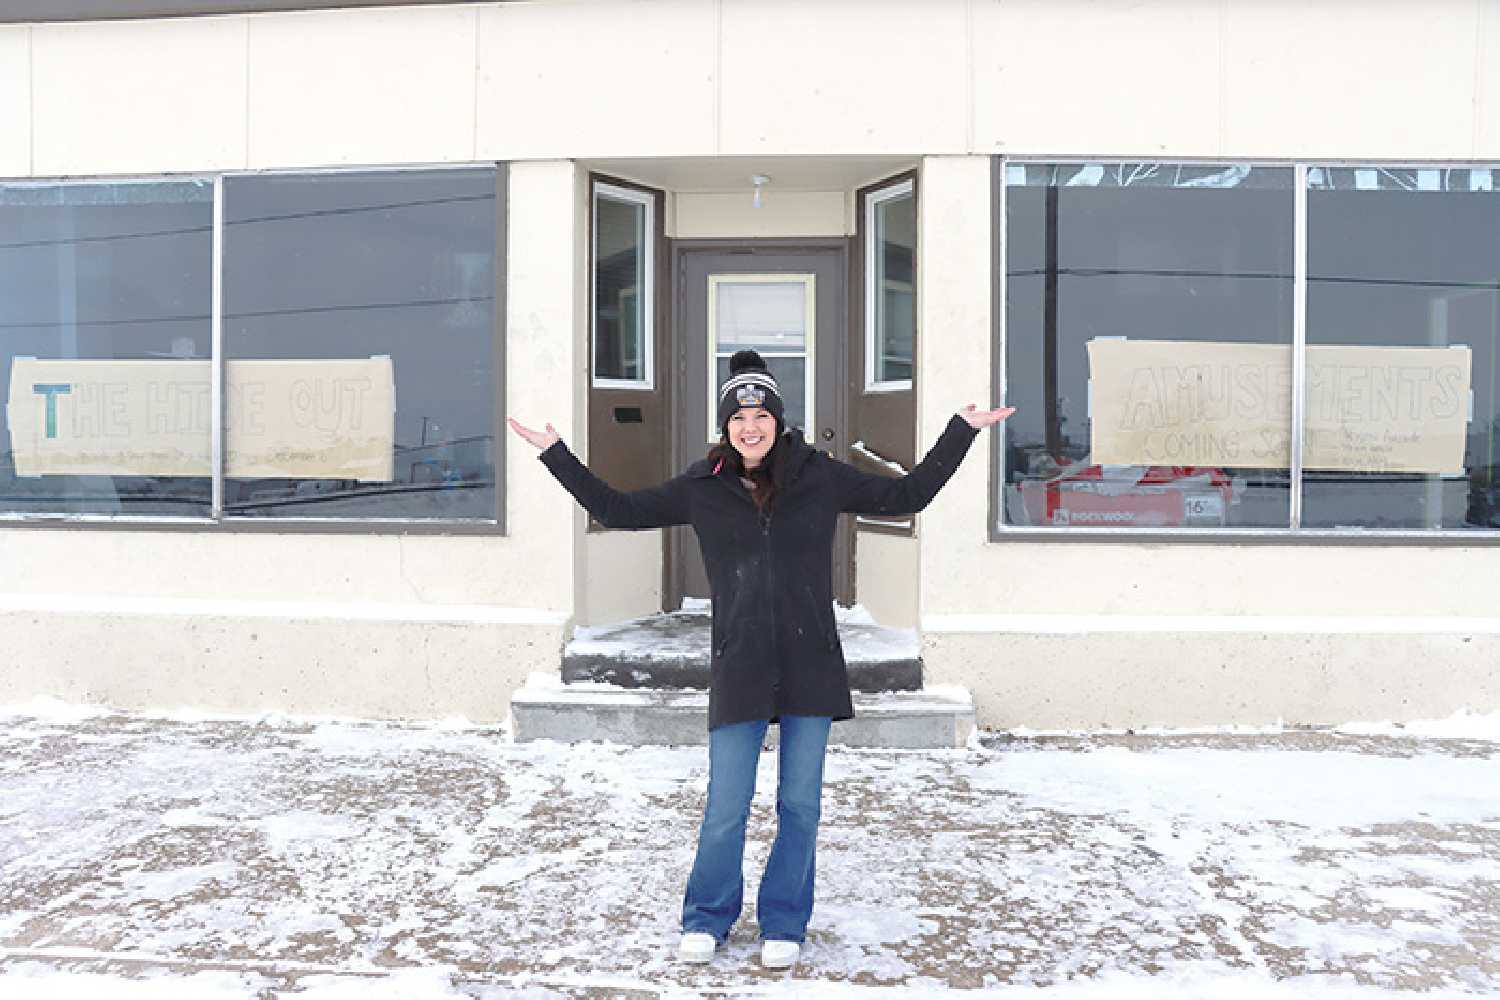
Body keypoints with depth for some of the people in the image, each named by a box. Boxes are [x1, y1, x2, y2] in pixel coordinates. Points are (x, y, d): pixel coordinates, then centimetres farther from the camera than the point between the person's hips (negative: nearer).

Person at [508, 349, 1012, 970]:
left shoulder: (820, 477, 3)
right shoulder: (703, 488, 4)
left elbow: (906, 495, 11)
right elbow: (619, 510, 12)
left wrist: (963, 430, 9)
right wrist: (555, 454, 10)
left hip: (810, 667, 1)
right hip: (737, 669, 0)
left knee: (800, 805, 8)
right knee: (726, 809, 2)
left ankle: (784, 925, 28)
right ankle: (706, 920, 26)